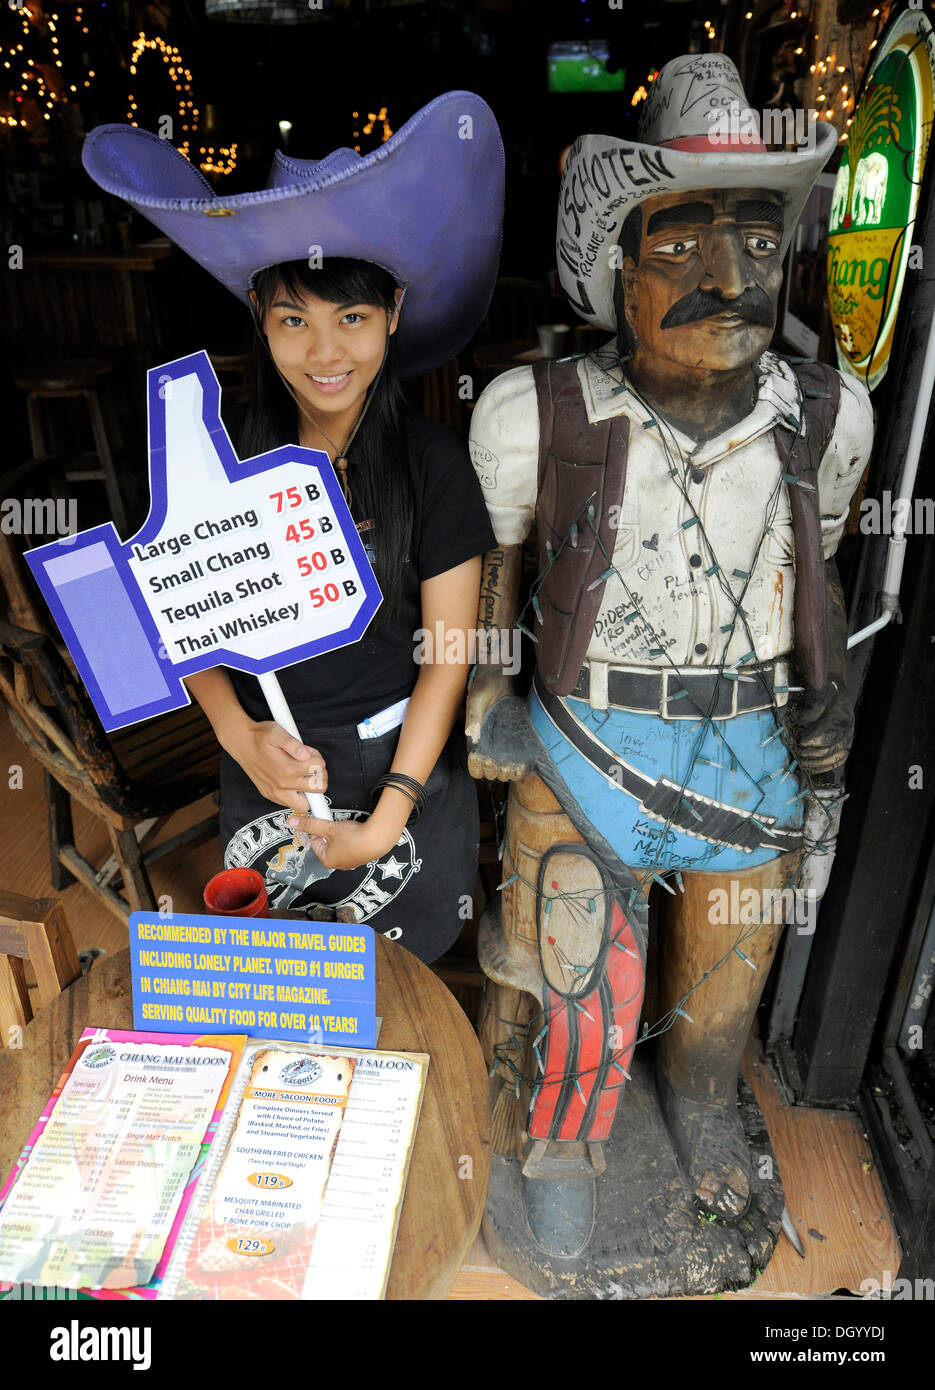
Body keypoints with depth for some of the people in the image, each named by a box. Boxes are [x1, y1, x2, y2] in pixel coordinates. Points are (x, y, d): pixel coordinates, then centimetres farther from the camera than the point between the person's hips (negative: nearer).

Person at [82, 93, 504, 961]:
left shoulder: (431, 462, -11)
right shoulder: (226, 462, -3)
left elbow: (446, 657, -10)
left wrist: (383, 825, -12)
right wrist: (239, 733, -14)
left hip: (404, 774, -2)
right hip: (266, 779, 2)